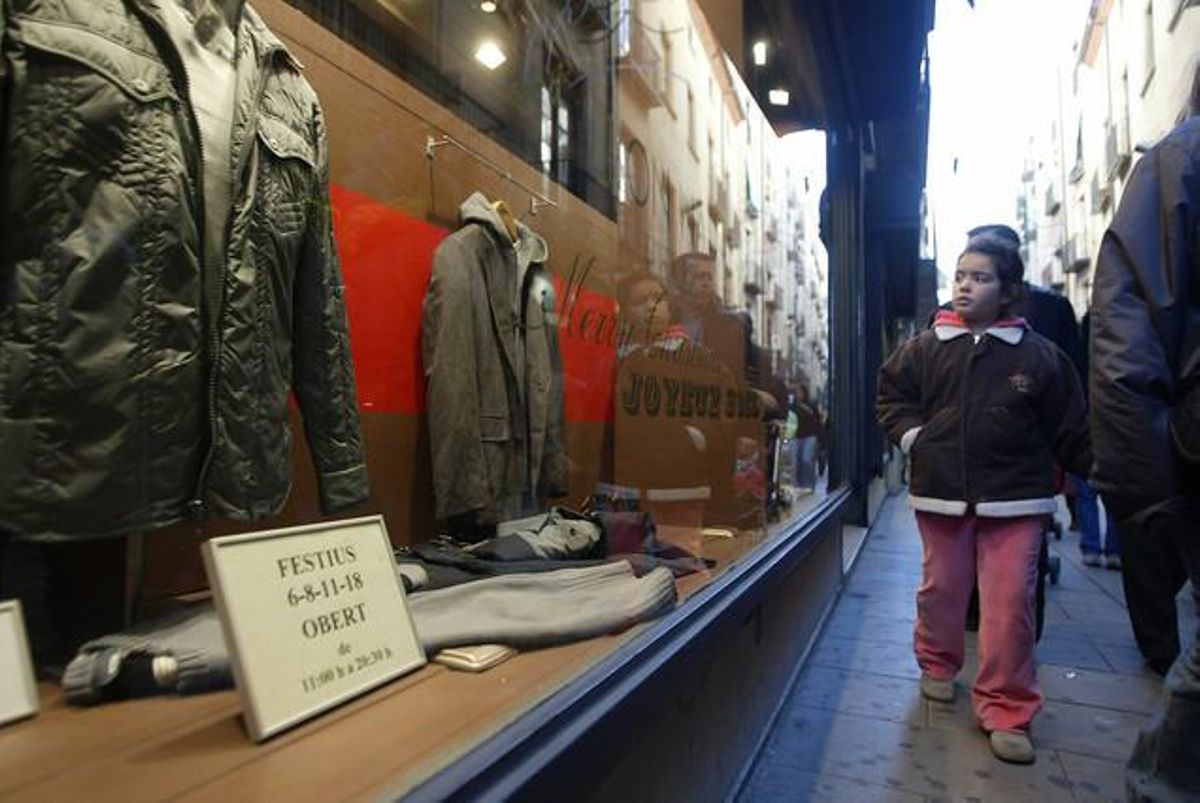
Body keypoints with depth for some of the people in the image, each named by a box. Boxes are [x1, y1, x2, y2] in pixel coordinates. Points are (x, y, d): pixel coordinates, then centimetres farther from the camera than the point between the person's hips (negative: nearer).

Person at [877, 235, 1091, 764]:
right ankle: (937, 665, 40)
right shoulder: (925, 347, 1)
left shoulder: (1039, 354, -2)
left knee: (1011, 603, -2)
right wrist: (913, 437, -1)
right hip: (941, 493, 2)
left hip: (1015, 499, -1)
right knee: (941, 590, 15)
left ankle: (1005, 711, 13)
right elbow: (891, 393, 12)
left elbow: (1071, 428, 3)